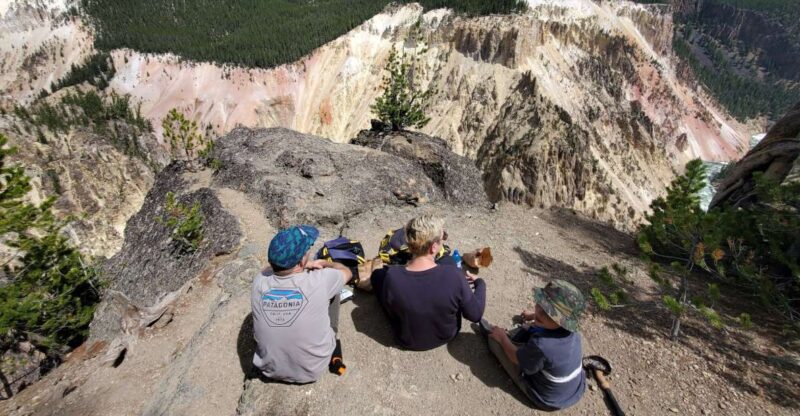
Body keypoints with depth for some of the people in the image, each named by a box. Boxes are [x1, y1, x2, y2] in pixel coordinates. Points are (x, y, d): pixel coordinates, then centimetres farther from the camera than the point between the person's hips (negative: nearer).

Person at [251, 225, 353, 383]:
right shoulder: (318, 282, -27)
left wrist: (307, 264, 8)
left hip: (270, 370, 3)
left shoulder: (259, 282, -18)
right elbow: (346, 272, -3)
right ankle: (333, 349, 19)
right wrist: (323, 263, 13)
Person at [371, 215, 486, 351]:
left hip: (407, 341, 0)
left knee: (377, 274, 12)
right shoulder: (454, 276, -33)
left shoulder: (391, 276, -32)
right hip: (447, 335, 1)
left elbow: (391, 312, -11)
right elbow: (475, 315, -16)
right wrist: (480, 283, 1)